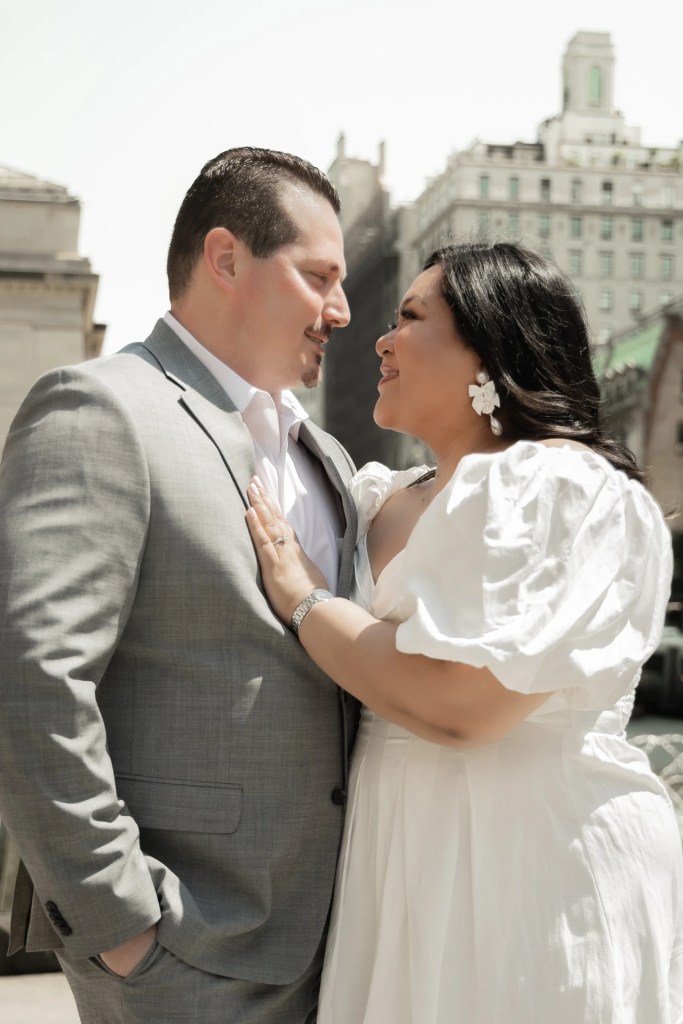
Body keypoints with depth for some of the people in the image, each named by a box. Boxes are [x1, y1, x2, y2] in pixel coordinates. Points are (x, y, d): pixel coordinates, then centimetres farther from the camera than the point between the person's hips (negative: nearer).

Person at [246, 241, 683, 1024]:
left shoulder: (571, 489, -13)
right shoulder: (387, 502, 12)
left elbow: (460, 703, -23)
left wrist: (303, 601, -12)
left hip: (540, 863, -7)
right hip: (400, 867, 7)